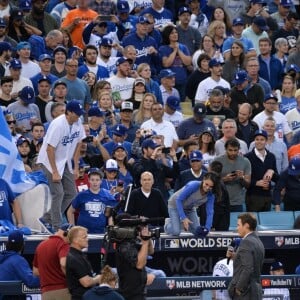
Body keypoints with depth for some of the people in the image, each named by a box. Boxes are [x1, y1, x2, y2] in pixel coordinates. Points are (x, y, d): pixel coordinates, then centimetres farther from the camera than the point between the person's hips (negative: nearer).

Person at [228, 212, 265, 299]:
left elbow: (247, 268, -22)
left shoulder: (246, 242, -13)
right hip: (256, 291, 10)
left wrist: (239, 288, -15)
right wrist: (235, 257, 13)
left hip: (244, 292, -10)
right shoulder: (258, 242, 16)